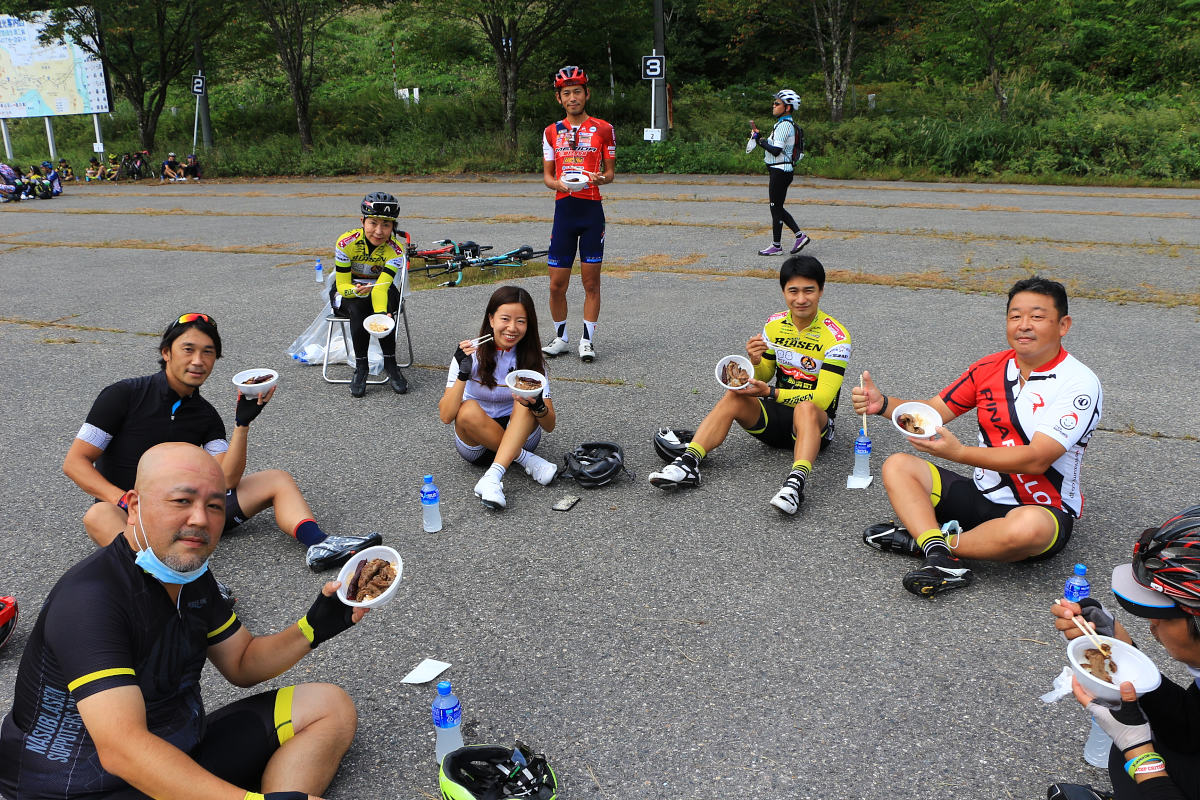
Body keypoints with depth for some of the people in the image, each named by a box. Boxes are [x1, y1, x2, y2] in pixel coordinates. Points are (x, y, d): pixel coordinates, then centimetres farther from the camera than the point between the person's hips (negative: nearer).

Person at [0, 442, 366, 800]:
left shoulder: (191, 573, 4)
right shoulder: (89, 597, -24)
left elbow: (241, 664, 14)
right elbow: (120, 750, -34)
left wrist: (315, 626, -6)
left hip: (183, 754, 9)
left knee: (332, 707, 1)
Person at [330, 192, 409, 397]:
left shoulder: (396, 248, -21)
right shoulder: (346, 242, -22)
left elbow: (381, 287, -34)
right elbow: (342, 286, -19)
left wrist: (382, 313, -53)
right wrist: (356, 291, -43)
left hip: (382, 289, 1)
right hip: (347, 290, -1)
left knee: (385, 303, -34)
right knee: (358, 307, -35)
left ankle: (390, 364, -23)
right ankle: (360, 366, -23)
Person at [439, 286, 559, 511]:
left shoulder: (531, 358, -8)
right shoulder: (471, 354, -13)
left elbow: (549, 425, -12)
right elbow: (446, 416, -21)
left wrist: (537, 406, -34)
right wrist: (463, 374, -34)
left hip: (519, 436, 1)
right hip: (475, 441, -1)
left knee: (527, 395, -28)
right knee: (468, 410, -33)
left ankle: (493, 476, -38)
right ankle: (525, 459, -17)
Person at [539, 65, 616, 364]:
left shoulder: (603, 129, 3)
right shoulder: (552, 131, 10)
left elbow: (610, 172, 6)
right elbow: (546, 174, 11)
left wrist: (599, 178, -17)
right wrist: (558, 184, -12)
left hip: (592, 210, -2)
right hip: (564, 209, 2)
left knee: (591, 282, 3)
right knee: (557, 285, 2)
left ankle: (587, 340, 14)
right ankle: (561, 337, 19)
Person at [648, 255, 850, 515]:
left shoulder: (836, 336, -14)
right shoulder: (775, 324, 4)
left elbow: (823, 398, -21)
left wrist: (771, 393, -28)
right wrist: (756, 362, -14)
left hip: (816, 425, -4)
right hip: (775, 417, 5)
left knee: (806, 407, -38)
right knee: (733, 396, -21)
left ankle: (796, 482, -58)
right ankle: (688, 463, -35)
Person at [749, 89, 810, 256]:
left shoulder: (784, 125, -16)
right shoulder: (787, 124, 16)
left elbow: (776, 151, -23)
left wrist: (759, 139, -15)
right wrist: (760, 136, 12)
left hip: (780, 171, -10)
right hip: (780, 170, 10)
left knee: (776, 208, -3)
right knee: (777, 208, 15)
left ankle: (776, 246, 4)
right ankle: (800, 235, 15)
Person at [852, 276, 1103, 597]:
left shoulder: (1079, 383, -14)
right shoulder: (990, 367, 5)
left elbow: (1036, 459, -25)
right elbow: (934, 410, 9)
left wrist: (960, 453, -35)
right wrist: (882, 404, -10)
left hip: (1043, 510, -6)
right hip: (983, 496, 6)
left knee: (1027, 527, -41)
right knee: (898, 465, -6)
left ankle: (920, 539, -19)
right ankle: (940, 558, -30)